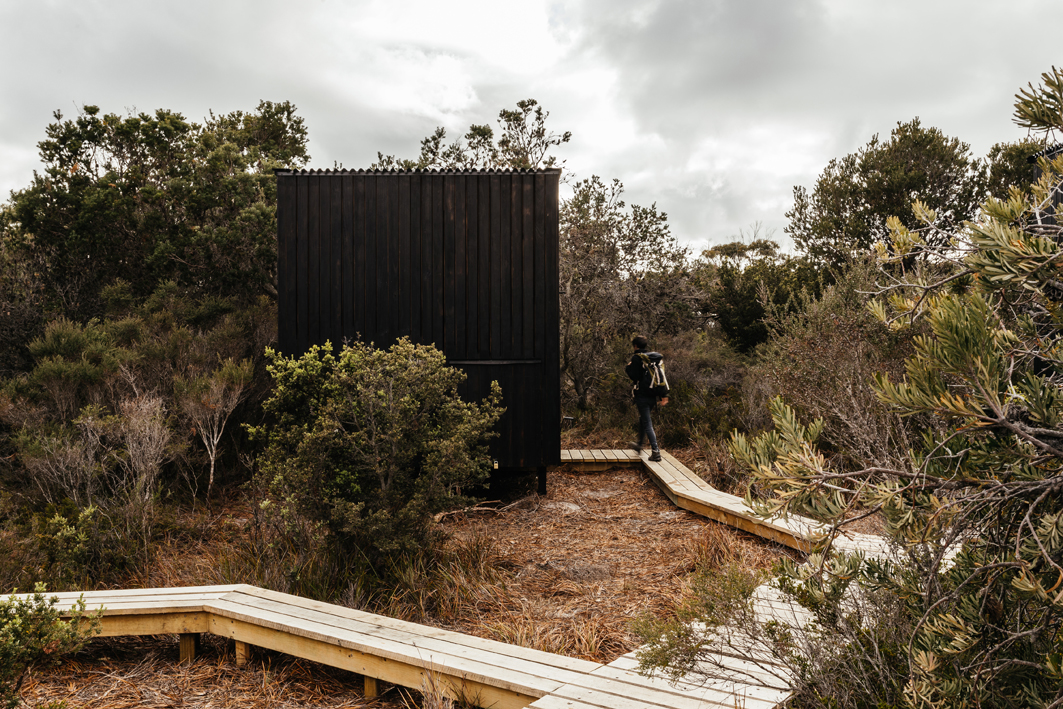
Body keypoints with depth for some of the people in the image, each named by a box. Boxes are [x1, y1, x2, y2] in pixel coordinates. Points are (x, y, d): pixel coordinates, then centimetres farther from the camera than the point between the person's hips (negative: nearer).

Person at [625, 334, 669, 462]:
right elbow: (662, 376, 10)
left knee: (647, 424, -4)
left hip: (642, 395, -7)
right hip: (653, 396, 7)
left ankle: (655, 451, -12)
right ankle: (639, 443, 42)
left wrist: (628, 368, 4)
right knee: (643, 419, 25)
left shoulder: (637, 358, -10)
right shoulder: (658, 357, 10)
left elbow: (634, 376, -14)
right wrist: (664, 395, 11)